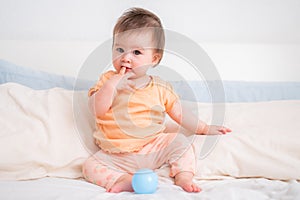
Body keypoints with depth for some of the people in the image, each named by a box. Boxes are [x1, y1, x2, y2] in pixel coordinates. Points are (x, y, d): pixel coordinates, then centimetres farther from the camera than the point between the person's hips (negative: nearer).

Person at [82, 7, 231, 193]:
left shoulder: (160, 87, 3)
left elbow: (181, 114, 13)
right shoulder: (108, 80, 1)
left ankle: (184, 176, -19)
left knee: (180, 141, -18)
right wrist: (111, 86, -23)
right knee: (90, 166, -22)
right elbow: (97, 110, -12)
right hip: (116, 155, 0)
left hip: (153, 148, 1)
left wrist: (205, 129, 11)